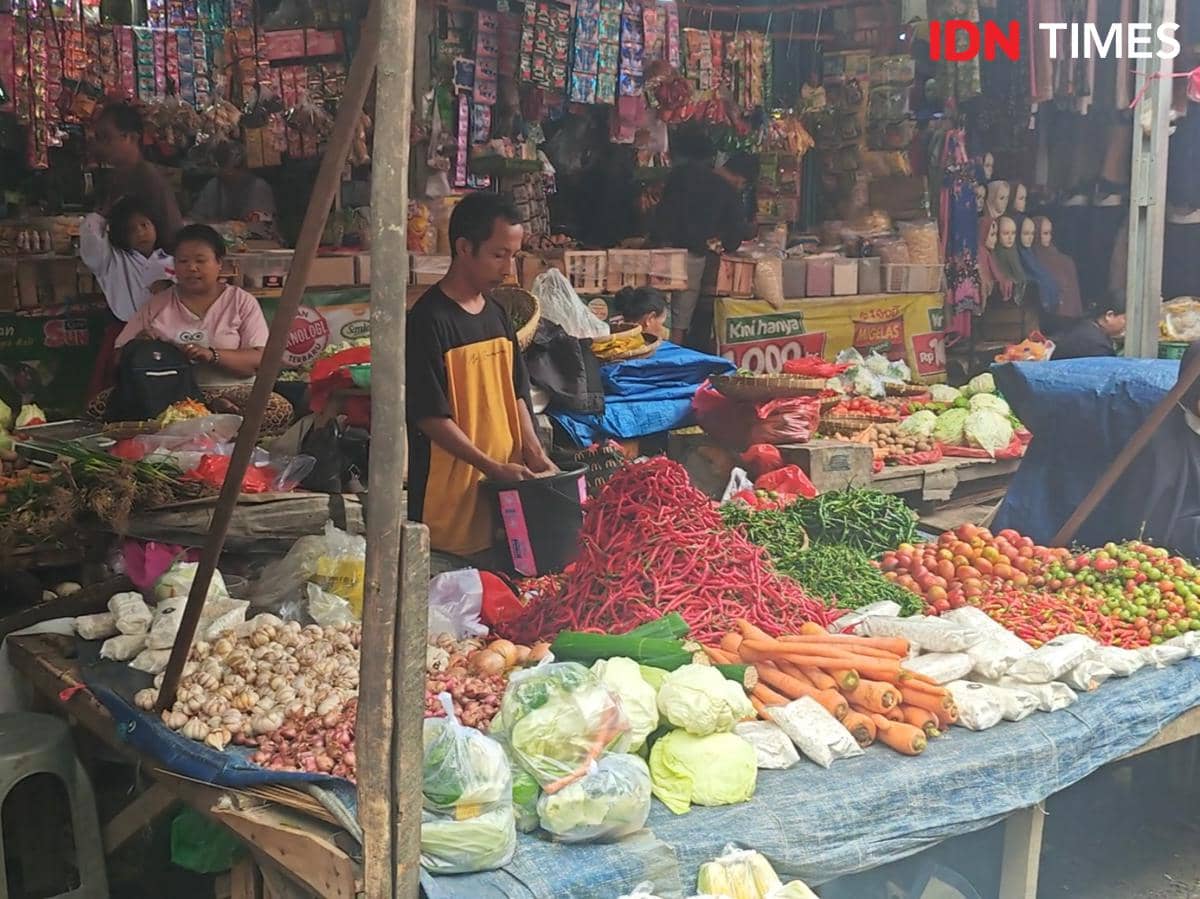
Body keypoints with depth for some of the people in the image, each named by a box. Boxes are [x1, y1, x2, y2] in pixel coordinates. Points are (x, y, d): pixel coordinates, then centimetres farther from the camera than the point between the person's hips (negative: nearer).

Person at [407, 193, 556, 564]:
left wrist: (533, 453, 2)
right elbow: (430, 416, -16)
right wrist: (492, 467, -19)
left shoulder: (497, 314, 10)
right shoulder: (429, 319, -14)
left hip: (502, 491, 7)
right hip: (451, 495, -7)